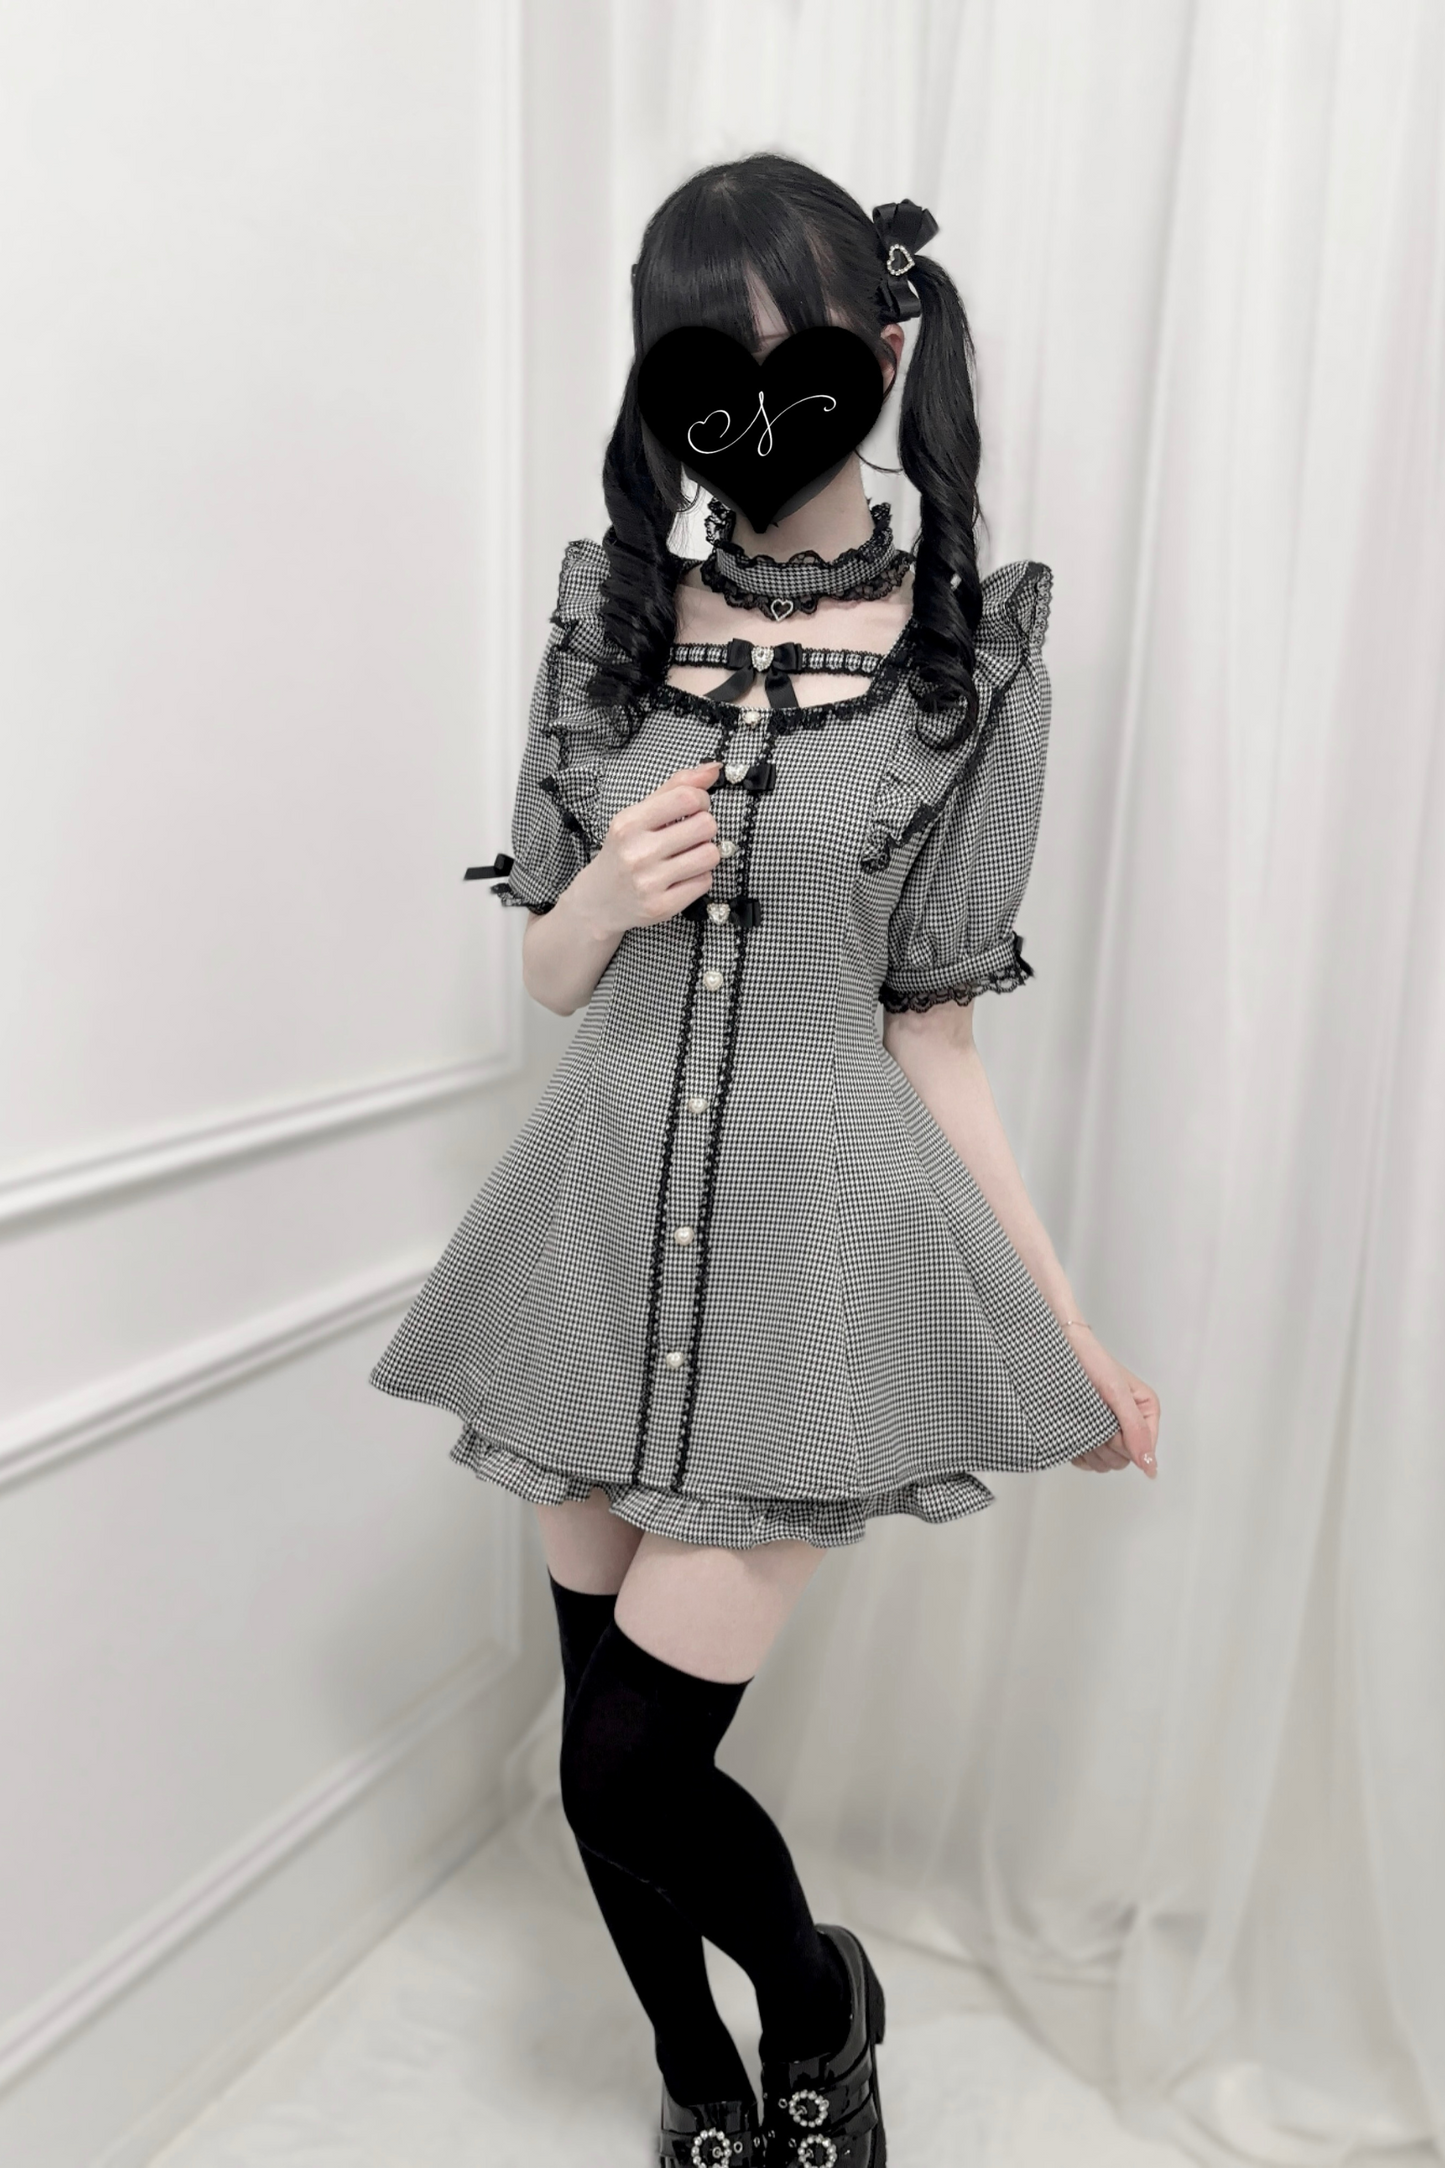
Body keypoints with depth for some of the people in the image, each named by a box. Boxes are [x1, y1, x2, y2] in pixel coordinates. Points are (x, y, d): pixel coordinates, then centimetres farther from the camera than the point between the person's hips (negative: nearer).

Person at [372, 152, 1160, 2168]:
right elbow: (547, 973, 10)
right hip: (605, 1215, 4)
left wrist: (1071, 1330, -1)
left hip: (811, 1234, -3)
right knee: (604, 1721, 13)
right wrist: (609, 894, -13)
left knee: (630, 1767, -1)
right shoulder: (613, 617, 5)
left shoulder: (967, 655, -3)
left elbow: (930, 1033, -1)